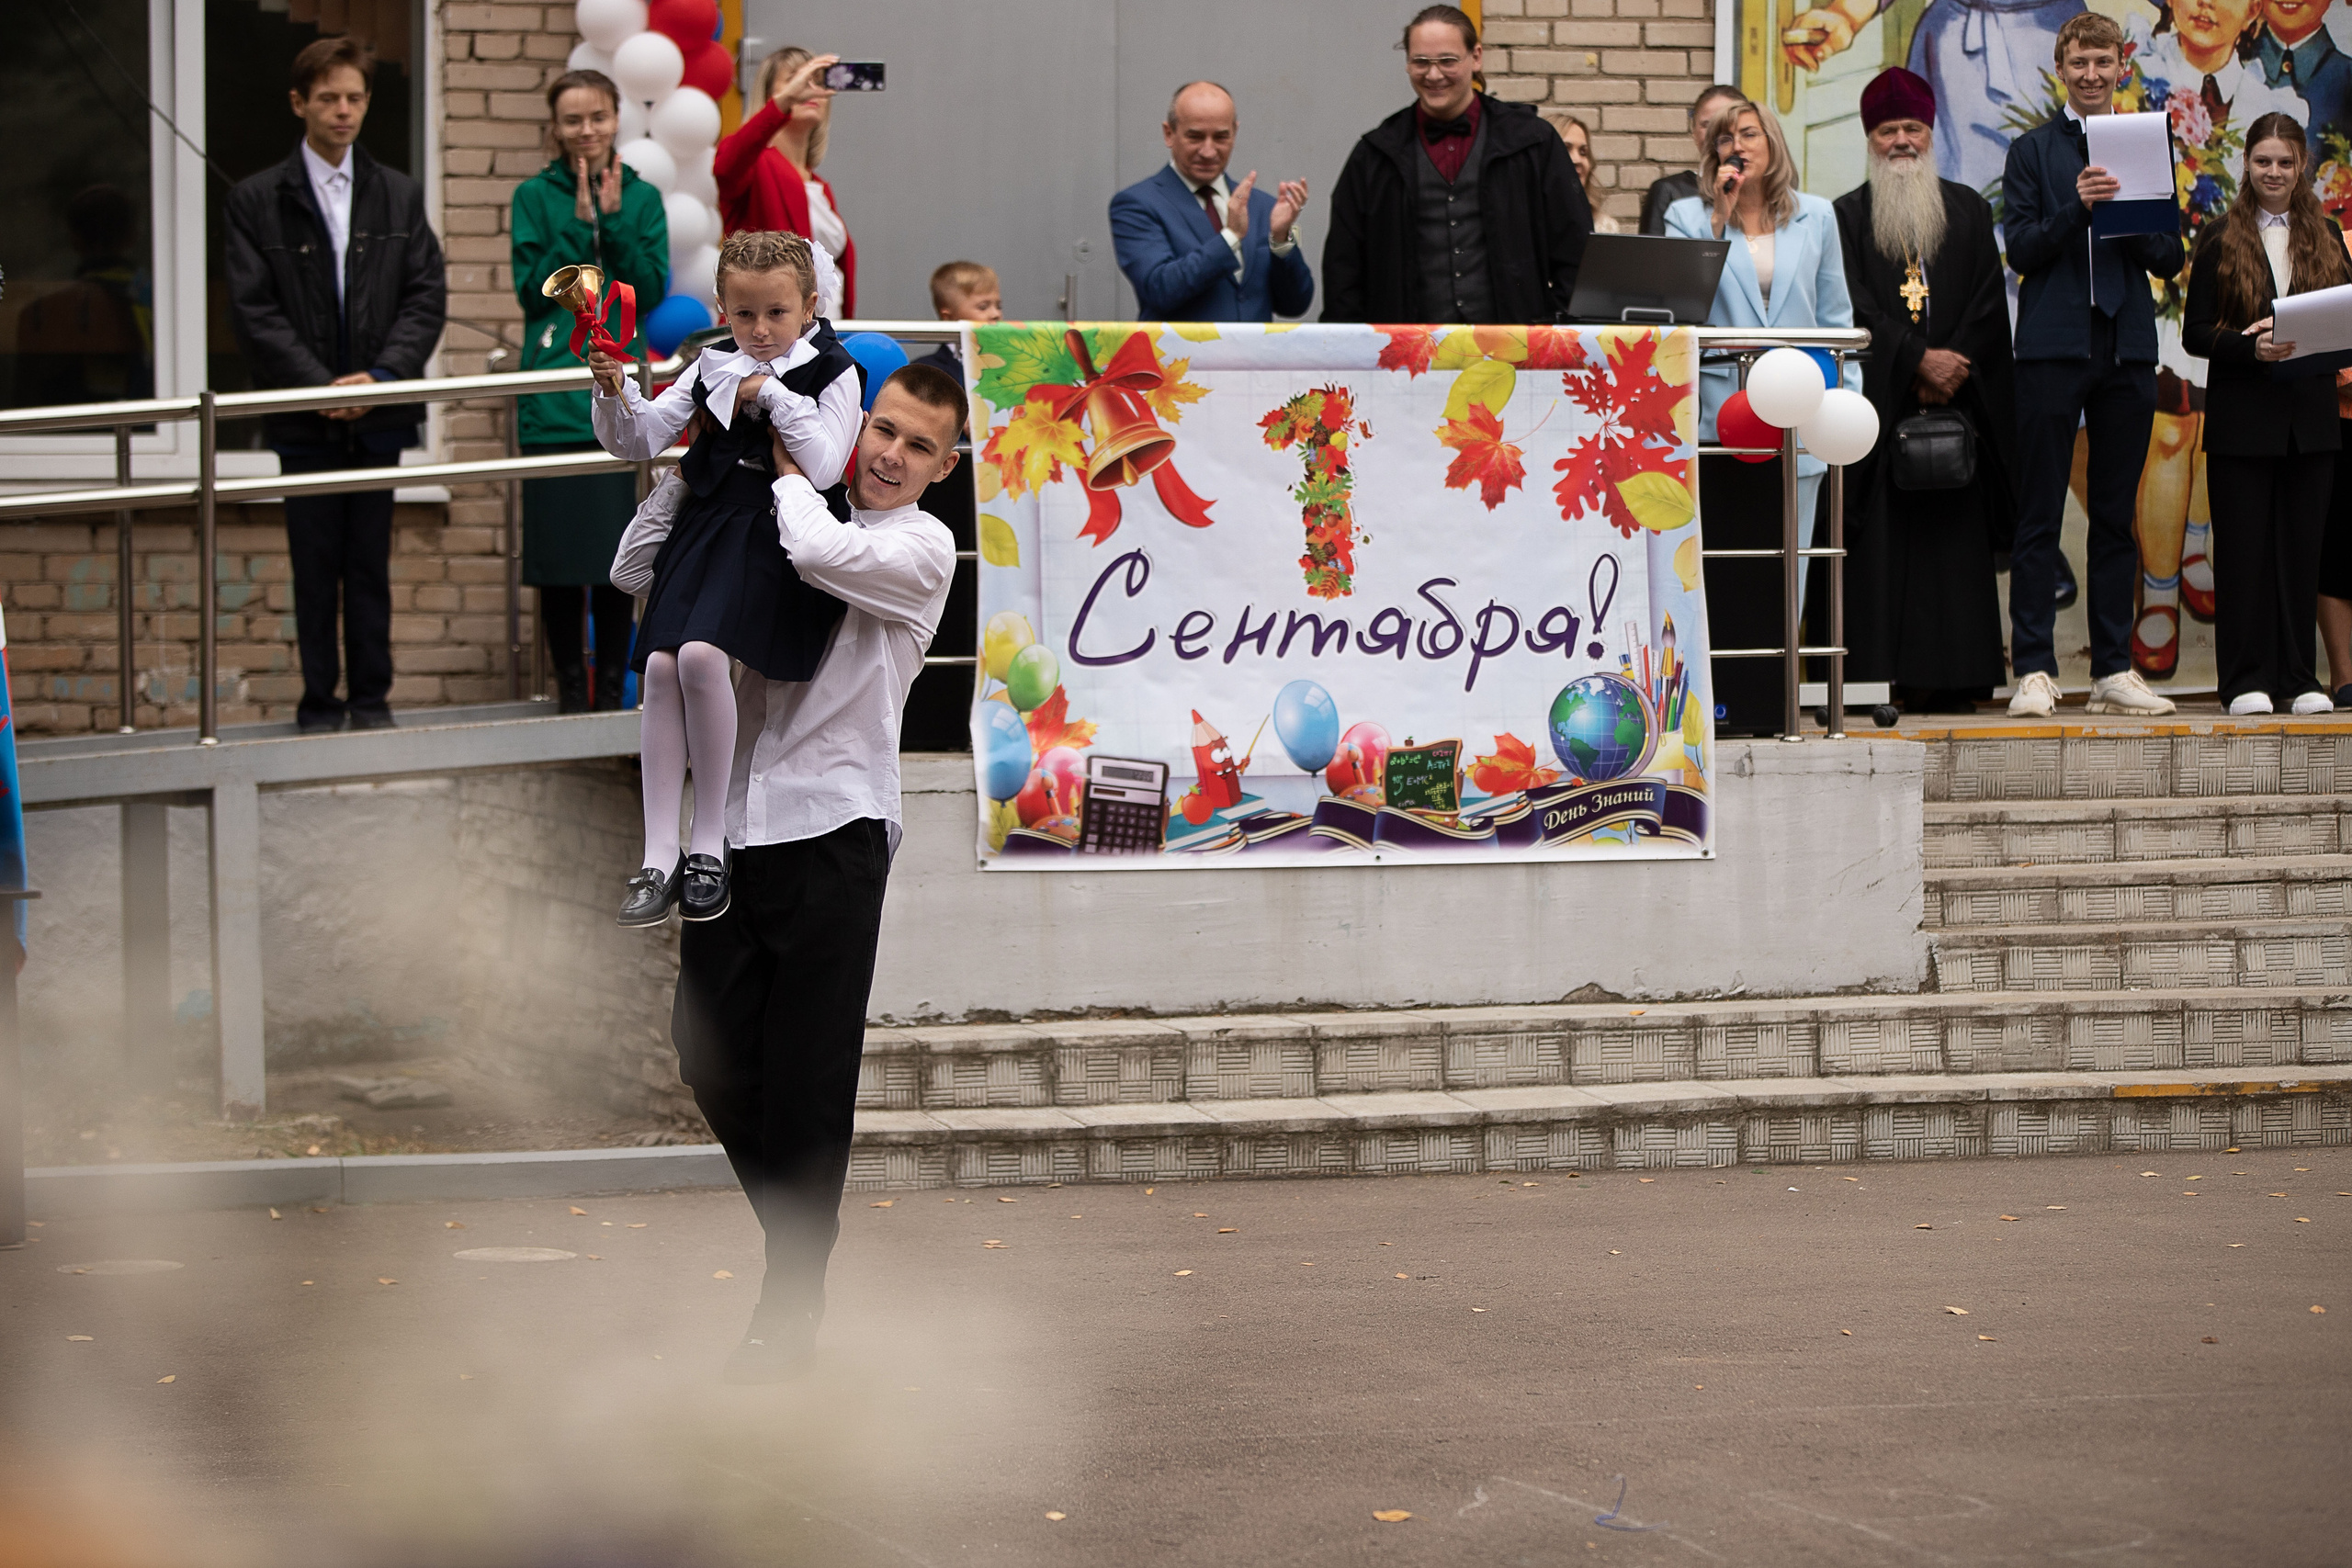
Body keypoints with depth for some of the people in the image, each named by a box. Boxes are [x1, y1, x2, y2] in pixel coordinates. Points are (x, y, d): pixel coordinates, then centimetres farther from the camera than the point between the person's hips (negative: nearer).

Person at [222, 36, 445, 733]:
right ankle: (319, 703, 8)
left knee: (371, 565, 6)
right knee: (315, 567, 2)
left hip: (379, 414, 2)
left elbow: (426, 297, 3)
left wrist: (382, 376, -11)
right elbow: (253, 311, -6)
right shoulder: (256, 201, 0)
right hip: (304, 418, -2)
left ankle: (372, 699, 13)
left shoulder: (400, 197, 9)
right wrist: (321, 386, -14)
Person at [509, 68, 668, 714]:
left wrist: (614, 219, -7)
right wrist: (579, 224, -10)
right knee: (558, 545, 0)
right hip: (554, 403, -1)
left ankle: (613, 683, 12)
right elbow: (534, 292, -4)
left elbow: (651, 291, 0)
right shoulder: (536, 196, 4)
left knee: (619, 548, 3)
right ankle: (571, 685, 10)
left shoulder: (642, 199, 9)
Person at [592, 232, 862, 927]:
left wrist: (772, 394, -12)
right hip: (703, 524, 5)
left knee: (701, 654, -27)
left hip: (773, 535, -5)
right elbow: (638, 439, 12)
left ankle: (710, 840, -14)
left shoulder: (831, 376, 0)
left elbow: (824, 466, -13)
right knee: (661, 666, -11)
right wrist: (614, 393, -8)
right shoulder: (712, 369, 13)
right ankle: (659, 856, -8)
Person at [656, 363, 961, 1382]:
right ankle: (800, 1241, 26)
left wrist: (787, 466, -2)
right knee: (710, 1055, 6)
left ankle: (790, 1311, 7)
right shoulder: (811, 515, 16)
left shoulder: (921, 549, -1)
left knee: (806, 1084, -2)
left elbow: (820, 553, -22)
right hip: (736, 822, 5)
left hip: (832, 829, -5)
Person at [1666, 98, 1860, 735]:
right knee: (1720, 561, -4)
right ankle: (1721, 702, -1)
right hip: (1718, 414, -2)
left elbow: (1835, 315, 14)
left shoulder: (1815, 218, 14)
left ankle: (1770, 702, 6)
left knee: (1783, 567, 1)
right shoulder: (1689, 218, 8)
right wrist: (1720, 215, -7)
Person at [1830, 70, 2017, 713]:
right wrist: (1918, 360, -13)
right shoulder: (1848, 216, 8)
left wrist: (1954, 364, -9)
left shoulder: (1968, 211, 14)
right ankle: (1880, 677, -8)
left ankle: (1953, 679, -4)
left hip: (1959, 395, 2)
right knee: (1883, 533, -7)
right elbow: (1853, 305, -3)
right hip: (1878, 397, -2)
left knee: (1956, 533, -4)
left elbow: (1989, 302, 6)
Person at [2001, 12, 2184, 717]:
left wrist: (2129, 215, -10)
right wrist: (2076, 208, -18)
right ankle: (2034, 671, -5)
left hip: (2127, 347, 3)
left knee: (2116, 518, 7)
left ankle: (2114, 670, 10)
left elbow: (2170, 260, 10)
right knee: (2039, 518, -4)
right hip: (2053, 346, -3)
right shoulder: (2033, 150, 6)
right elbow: (2021, 249, -3)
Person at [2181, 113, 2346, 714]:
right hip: (2242, 415, -2)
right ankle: (2246, 680, 2)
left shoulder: (2326, 237, 12)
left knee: (2301, 545, 4)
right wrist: (2253, 348, -18)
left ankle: (2298, 676, 9)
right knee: (2244, 546, -2)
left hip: (2311, 414, 3)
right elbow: (2195, 332, -1)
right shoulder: (2219, 238, 4)